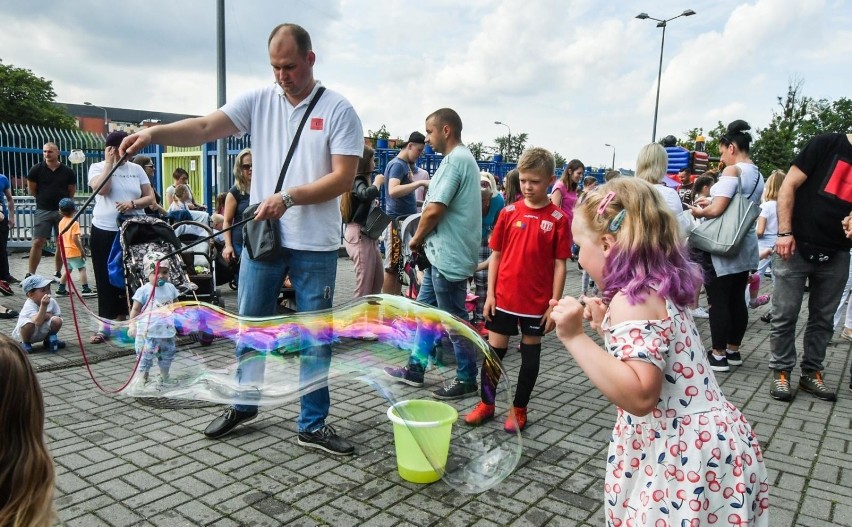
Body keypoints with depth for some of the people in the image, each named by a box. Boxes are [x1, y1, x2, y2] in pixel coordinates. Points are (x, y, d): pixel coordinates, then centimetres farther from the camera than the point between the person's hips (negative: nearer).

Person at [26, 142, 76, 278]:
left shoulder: (68, 172, -1)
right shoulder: (36, 170, -3)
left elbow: (72, 192, 9)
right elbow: (32, 191, 5)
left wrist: (61, 201, 12)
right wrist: (44, 199, 11)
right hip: (43, 211, -1)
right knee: (37, 243, -4)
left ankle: (58, 273, 16)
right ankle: (30, 274, 2)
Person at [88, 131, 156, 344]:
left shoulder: (136, 169, 8)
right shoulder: (97, 167, 3)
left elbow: (150, 198, 6)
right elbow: (102, 189, -17)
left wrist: (133, 203, -13)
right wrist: (110, 163, -9)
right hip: (104, 231, -2)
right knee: (106, 278, 1)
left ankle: (122, 318, 18)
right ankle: (105, 324, 6)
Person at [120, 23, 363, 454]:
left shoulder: (338, 110, -4)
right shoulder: (258, 101, 4)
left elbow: (343, 178, -11)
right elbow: (205, 127, -8)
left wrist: (289, 198, -20)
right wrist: (154, 133, -24)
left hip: (315, 245, -3)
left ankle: (313, 426, 19)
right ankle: (243, 405, 35)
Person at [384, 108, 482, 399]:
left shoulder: (455, 159, -16)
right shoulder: (462, 157, 17)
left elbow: (434, 210, -21)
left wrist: (417, 238, -4)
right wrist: (424, 240, 13)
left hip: (448, 255, -11)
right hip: (443, 252, 11)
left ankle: (467, 379, 15)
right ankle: (415, 368, 28)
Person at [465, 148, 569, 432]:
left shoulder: (558, 219, -6)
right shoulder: (509, 212, 0)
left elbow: (560, 264, -5)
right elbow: (496, 254, 5)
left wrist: (554, 303, -7)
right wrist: (490, 294, 1)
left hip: (537, 302, -2)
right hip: (504, 298, 2)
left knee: (530, 355, 11)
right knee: (494, 351, 10)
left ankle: (519, 409, 26)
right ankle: (486, 403, 28)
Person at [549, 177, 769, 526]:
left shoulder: (631, 301, -22)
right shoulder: (657, 289, 7)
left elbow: (640, 396, -32)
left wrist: (575, 338, -33)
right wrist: (606, 326, 15)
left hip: (686, 456, -9)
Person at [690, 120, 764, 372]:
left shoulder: (732, 171, -14)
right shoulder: (758, 175, 13)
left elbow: (717, 210, -21)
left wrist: (699, 212, -1)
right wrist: (711, 203, 16)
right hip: (745, 246, 9)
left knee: (718, 301, -2)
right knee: (737, 299, 14)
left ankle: (719, 355, 3)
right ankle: (733, 351, 23)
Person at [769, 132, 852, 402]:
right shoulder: (826, 144, -4)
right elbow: (789, 186, -7)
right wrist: (785, 232, -14)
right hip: (797, 247, -5)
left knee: (823, 318, 11)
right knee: (785, 315, 1)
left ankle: (811, 372, 24)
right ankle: (781, 372, 13)